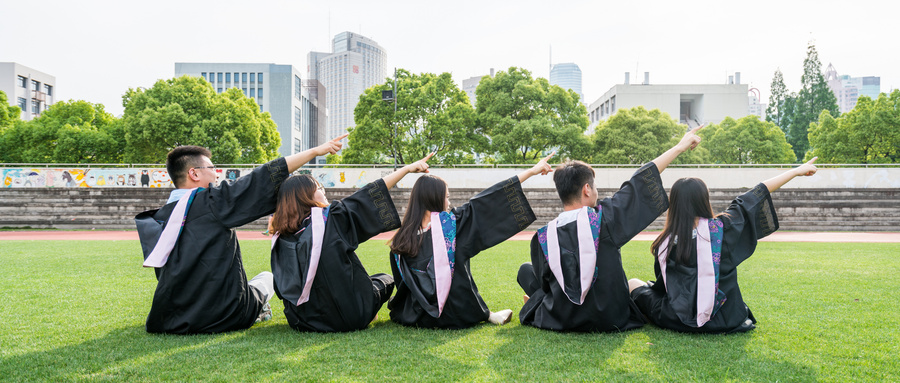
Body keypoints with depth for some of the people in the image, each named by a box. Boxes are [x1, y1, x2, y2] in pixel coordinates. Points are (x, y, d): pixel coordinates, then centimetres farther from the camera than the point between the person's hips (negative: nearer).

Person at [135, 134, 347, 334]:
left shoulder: (158, 218, 3)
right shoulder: (212, 201, -12)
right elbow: (266, 178, -10)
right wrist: (315, 151, -5)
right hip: (222, 319, -5)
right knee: (267, 276, 24)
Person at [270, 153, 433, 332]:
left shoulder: (281, 237, -2)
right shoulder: (331, 218, -15)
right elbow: (368, 196, -10)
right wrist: (407, 168, -5)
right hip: (347, 317, -6)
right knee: (385, 280, 23)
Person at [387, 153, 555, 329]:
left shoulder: (401, 239, -4)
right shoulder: (451, 222, -15)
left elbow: (402, 284, 5)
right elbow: (485, 202, -11)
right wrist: (531, 171, -5)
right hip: (457, 317, -4)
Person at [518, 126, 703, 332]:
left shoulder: (542, 237, -11)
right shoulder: (603, 218, -16)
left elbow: (543, 283, 4)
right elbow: (641, 183, -7)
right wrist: (680, 147, 4)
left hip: (559, 321, 0)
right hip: (608, 321, 0)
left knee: (526, 269, 22)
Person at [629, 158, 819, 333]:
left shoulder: (664, 244, -10)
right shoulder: (721, 228, -12)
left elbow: (662, 287, 4)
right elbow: (756, 195, -1)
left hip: (681, 323, -1)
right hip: (725, 321, 1)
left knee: (634, 284, 20)